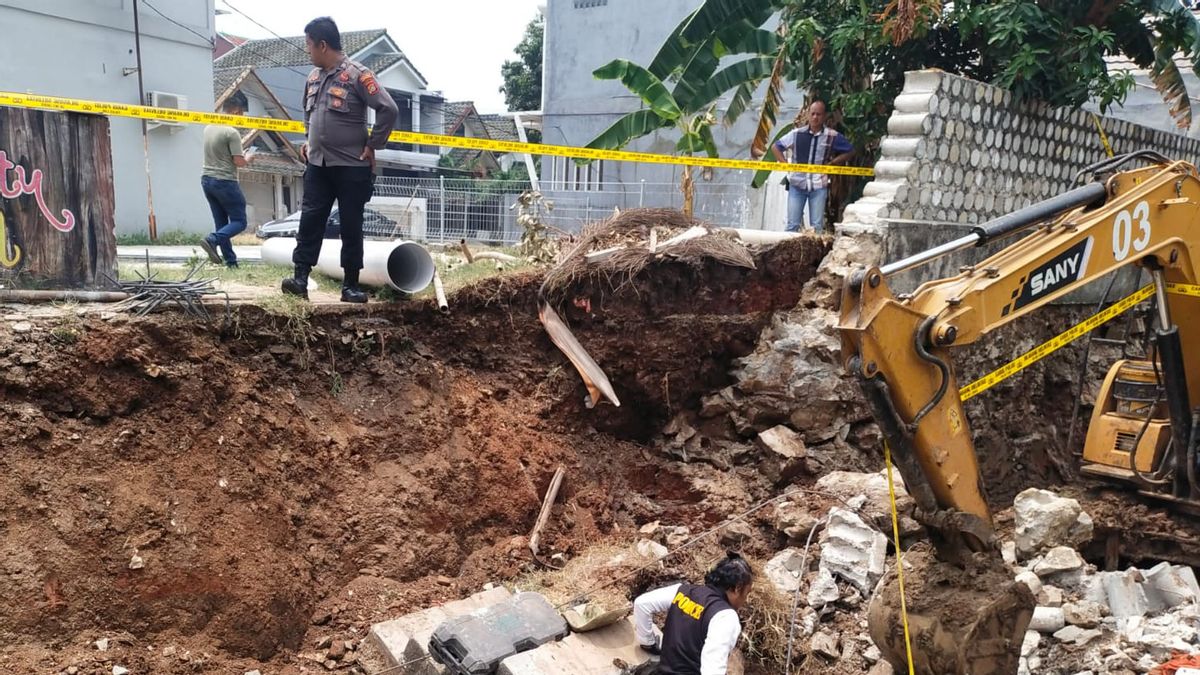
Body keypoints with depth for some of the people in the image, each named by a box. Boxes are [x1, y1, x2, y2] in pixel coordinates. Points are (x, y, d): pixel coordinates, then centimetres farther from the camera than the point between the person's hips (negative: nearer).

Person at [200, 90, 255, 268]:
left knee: (221, 223, 10)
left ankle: (230, 261, 10)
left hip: (207, 179, 8)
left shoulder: (208, 128, 10)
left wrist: (240, 155, 19)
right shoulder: (232, 132, -14)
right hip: (225, 181, -8)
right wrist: (248, 158, 6)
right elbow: (239, 162, -15)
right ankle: (212, 240, -20)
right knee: (239, 221, 2)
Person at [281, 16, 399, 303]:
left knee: (351, 226, 1)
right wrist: (309, 140, 15)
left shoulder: (357, 74, -12)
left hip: (351, 167, -6)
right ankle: (300, 278, 4)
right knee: (309, 221, 2)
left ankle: (350, 285, 9)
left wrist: (372, 145, -12)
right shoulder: (314, 77, 11)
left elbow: (388, 109, -16)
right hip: (317, 165, 6)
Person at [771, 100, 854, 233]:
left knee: (817, 226, 2)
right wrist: (786, 164, 0)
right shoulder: (797, 133, 0)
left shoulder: (832, 136, -1)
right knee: (792, 225, 2)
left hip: (819, 186, 0)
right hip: (797, 184, 0)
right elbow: (775, 147, 10)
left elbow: (850, 151, 11)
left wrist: (832, 163, 0)